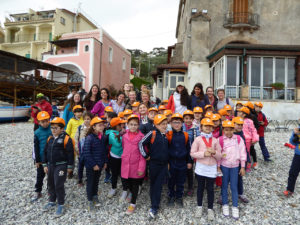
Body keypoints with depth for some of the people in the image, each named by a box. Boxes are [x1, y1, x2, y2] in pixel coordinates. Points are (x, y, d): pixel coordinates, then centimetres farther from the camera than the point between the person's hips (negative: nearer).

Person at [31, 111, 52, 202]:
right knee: (40, 175, 14)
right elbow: (36, 147, -2)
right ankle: (37, 192, 30)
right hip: (41, 159, 1)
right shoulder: (37, 133, -6)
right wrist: (37, 160, -2)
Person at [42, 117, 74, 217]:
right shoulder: (50, 138, 6)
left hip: (61, 166, -7)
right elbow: (45, 152, 14)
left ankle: (61, 205, 13)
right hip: (50, 165, 7)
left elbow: (70, 153, -12)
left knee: (59, 185, -3)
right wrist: (45, 165, 11)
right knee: (50, 184, 18)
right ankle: (52, 201, 38)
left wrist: (69, 166, -9)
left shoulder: (66, 139, -14)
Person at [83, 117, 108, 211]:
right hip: (91, 165, -5)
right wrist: (93, 164, -17)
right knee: (90, 182, 10)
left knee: (96, 181, 20)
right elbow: (86, 153, -19)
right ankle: (90, 201, 25)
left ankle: (95, 196, 39)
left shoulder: (104, 137, -1)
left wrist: (105, 162, 6)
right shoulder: (89, 138, -19)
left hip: (100, 164, 5)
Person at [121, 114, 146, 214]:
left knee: (135, 184, 10)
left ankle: (133, 204, 29)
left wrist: (141, 168, -12)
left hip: (136, 165, -4)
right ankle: (133, 194, 47)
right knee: (126, 182, 16)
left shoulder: (141, 137, -12)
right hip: (125, 164, 4)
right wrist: (125, 157, 14)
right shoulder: (124, 136, 0)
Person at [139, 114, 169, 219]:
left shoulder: (166, 135, 5)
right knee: (153, 184, 12)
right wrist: (146, 156, -10)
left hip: (164, 164, 3)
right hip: (154, 163, -3)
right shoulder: (152, 134, -12)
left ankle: (154, 207, 9)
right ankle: (154, 204, 29)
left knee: (158, 185, 3)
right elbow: (141, 143, -13)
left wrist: (168, 161, 16)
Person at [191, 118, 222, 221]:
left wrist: (214, 152, -15)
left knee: (210, 189, 9)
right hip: (200, 167, -1)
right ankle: (199, 206, 31)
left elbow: (219, 156, 5)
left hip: (212, 168, 1)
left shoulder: (215, 140, 3)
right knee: (200, 187, 14)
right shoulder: (198, 139, -4)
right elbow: (192, 153, -6)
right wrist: (204, 154, -17)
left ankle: (210, 209, 25)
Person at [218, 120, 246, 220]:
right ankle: (225, 205, 26)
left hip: (235, 166, 1)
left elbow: (242, 153, 0)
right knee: (224, 186, 10)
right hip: (224, 166, 0)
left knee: (234, 186, 6)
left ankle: (235, 207, 21)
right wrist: (218, 167, -2)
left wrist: (242, 167, 2)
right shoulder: (220, 140, -9)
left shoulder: (238, 139, -4)